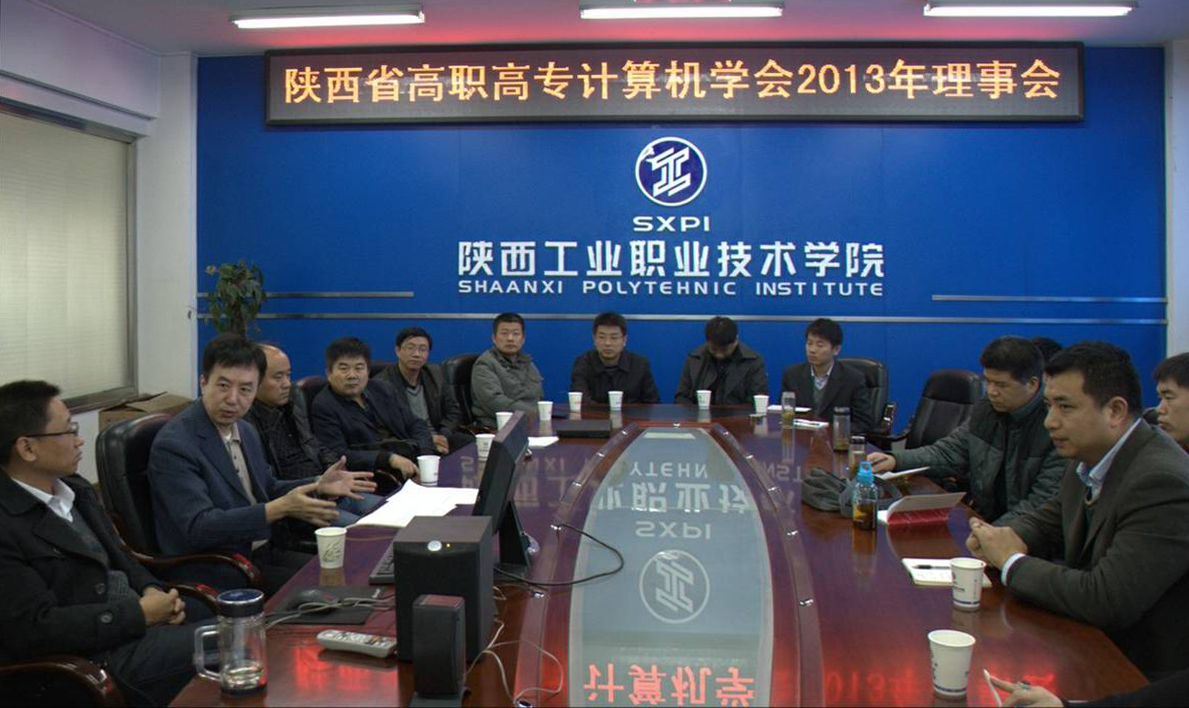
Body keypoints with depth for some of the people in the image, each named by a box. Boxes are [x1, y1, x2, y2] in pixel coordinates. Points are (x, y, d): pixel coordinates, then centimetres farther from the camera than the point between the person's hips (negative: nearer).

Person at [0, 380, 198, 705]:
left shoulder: (73, 488, 11)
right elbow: (35, 628, -21)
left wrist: (151, 589, 0)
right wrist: (139, 614, -18)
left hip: (136, 624, 8)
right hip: (91, 658, -8)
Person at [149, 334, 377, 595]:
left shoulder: (246, 431, 8)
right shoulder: (173, 445, -17)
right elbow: (198, 529, -24)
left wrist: (318, 485, 2)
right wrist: (280, 508, -30)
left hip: (262, 552, 8)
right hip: (216, 572, -8)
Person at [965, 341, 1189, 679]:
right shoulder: (1090, 457, 1)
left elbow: (1106, 601, -31)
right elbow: (1049, 519, 18)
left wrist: (1012, 562, -17)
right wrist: (1007, 538, -5)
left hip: (1148, 675, -7)